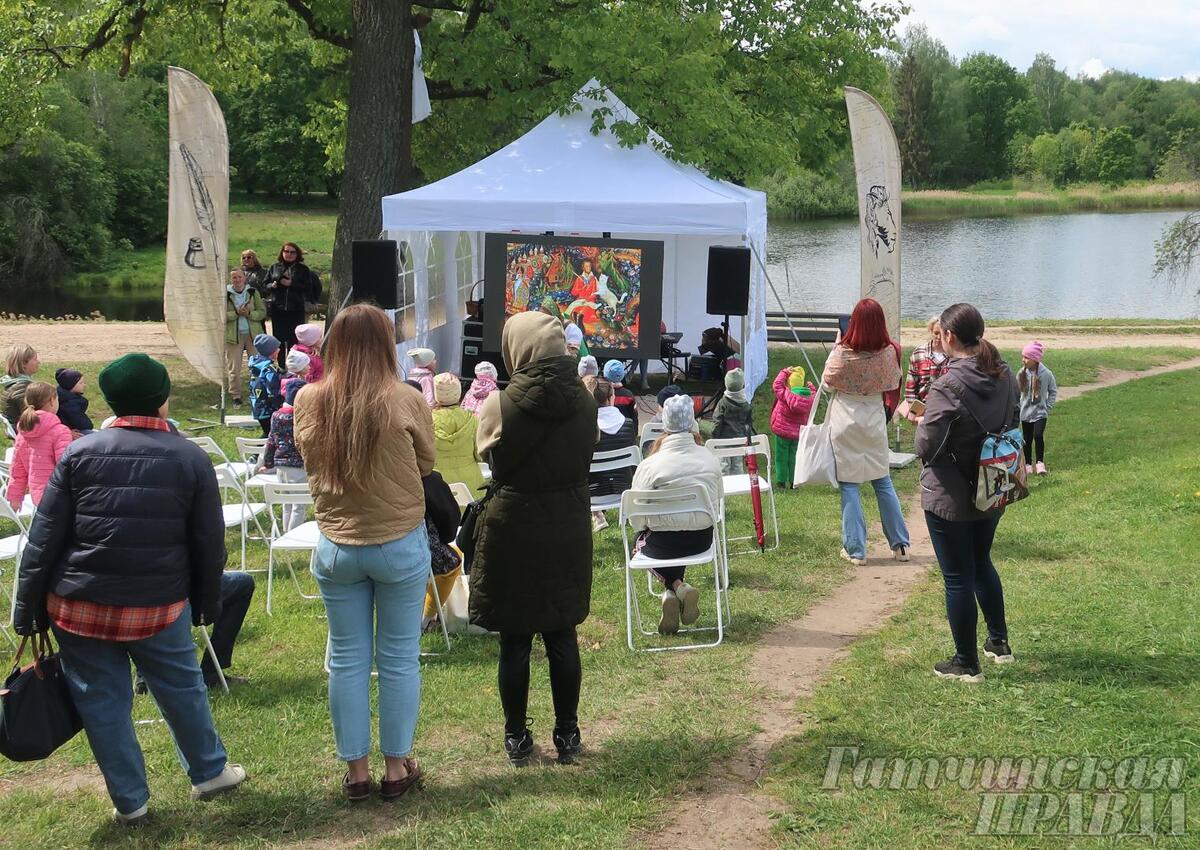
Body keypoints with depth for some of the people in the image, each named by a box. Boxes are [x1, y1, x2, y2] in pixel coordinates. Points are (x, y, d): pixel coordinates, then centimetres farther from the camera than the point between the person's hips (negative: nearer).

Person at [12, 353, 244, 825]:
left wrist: (28, 607, 3)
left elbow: (45, 538, -2)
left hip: (80, 605, 0)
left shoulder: (79, 453, -1)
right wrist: (207, 602, 14)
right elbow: (209, 543, 2)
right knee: (182, 688, 18)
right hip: (158, 606, 0)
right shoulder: (191, 459, -2)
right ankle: (209, 772, 33)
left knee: (101, 702, 11)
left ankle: (129, 801, 19)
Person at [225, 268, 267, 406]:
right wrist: (236, 313, -18)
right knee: (234, 368, 2)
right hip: (233, 335, -1)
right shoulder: (225, 295, 0)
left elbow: (262, 312, 1)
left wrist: (249, 313, -16)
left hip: (253, 334, 1)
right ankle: (236, 396, 11)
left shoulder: (253, 293, 4)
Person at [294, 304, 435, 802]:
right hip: (400, 544, -2)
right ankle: (396, 767, 19)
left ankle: (356, 771, 20)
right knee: (399, 658, 10)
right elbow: (426, 465, 0)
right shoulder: (405, 402, -15)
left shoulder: (308, 402, -7)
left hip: (336, 546, 2)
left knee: (347, 660, 12)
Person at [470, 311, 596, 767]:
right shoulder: (584, 403, -6)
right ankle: (567, 736, 20)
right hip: (569, 533, 3)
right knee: (562, 635, 13)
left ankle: (517, 738, 16)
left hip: (513, 530, -3)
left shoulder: (501, 406, -17)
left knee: (515, 640, 8)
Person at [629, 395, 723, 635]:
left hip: (664, 543, -4)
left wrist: (645, 529, 10)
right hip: (702, 538, 4)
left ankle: (673, 586, 6)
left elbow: (638, 518, -11)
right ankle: (679, 587, 12)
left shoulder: (650, 466, -14)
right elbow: (719, 499, 7)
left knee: (643, 540, 29)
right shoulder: (710, 459, -4)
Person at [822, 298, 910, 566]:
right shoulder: (888, 352, -9)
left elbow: (827, 381, -2)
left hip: (845, 425, -3)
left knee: (848, 486, 4)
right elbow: (892, 384, 4)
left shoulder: (842, 353, -19)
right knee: (883, 483, 15)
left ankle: (855, 550, 6)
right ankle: (900, 545, 21)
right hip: (874, 421, 3)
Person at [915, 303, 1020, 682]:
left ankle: (966, 663, 17)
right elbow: (1013, 424, 13)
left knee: (958, 578, 6)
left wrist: (921, 421, -4)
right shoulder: (1005, 377, -2)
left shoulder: (948, 387, -26)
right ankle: (999, 641, 37)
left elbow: (926, 447, -23)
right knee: (981, 563, 27)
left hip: (950, 498, -7)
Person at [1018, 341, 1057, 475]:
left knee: (1038, 436, -21)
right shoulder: (1022, 373, -5)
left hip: (1040, 412, -3)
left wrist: (1048, 407, -3)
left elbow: (1053, 391, 2)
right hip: (1025, 413, 3)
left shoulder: (1046, 374, -11)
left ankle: (1040, 462, -9)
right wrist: (1018, 407, 0)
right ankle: (1028, 465, 22)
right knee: (1027, 440, 10)